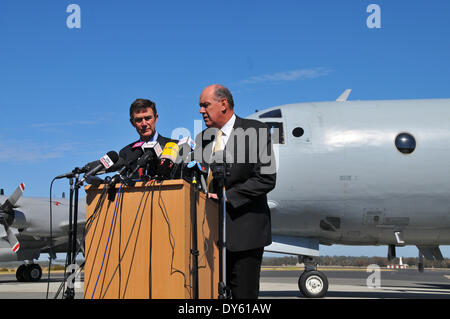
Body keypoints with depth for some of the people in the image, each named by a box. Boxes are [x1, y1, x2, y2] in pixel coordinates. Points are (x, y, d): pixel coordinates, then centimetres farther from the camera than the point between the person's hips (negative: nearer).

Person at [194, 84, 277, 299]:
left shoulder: (255, 131, -4)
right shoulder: (202, 138, 15)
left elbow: (266, 178, -11)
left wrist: (227, 197, -16)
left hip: (244, 230, -5)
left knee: (244, 294, -1)